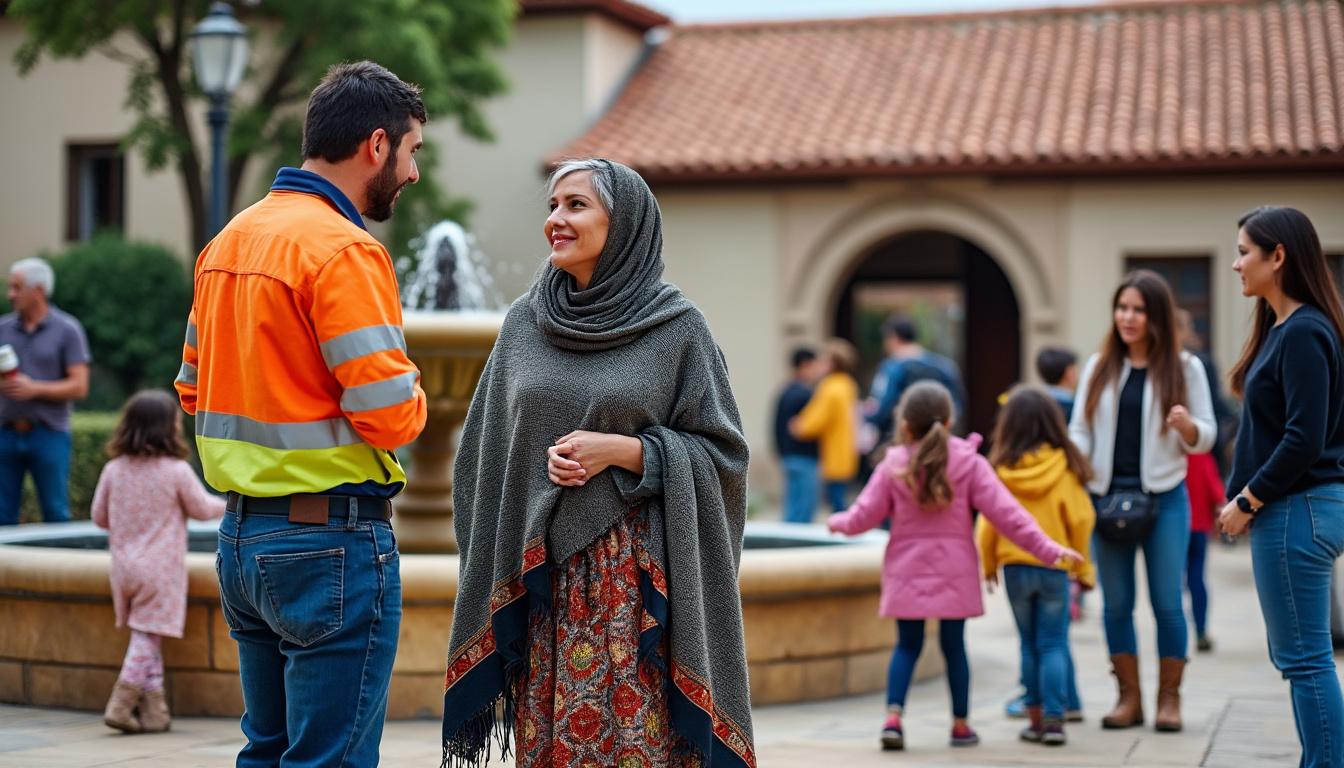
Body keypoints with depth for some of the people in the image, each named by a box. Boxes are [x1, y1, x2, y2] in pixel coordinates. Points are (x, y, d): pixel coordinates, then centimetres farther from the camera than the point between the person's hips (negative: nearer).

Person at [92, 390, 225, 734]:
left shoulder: (114, 470, 0)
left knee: (145, 638, 14)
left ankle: (153, 708, 16)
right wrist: (226, 504, 21)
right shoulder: (177, 471, -12)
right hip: (161, 569, -5)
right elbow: (202, 509, 0)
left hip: (125, 567, 5)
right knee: (147, 638, -1)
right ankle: (121, 705, -6)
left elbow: (99, 516, 9)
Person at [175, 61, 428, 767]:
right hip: (332, 538, -9)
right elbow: (390, 416, -19)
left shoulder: (228, 240, 11)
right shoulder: (344, 250, -15)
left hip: (240, 537, 9)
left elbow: (193, 388, 19)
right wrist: (413, 394, 2)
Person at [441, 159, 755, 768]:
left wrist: (623, 451, -14)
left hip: (636, 578, -3)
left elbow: (721, 450, -1)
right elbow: (486, 453, 12)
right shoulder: (524, 323, 8)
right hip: (540, 577, 3)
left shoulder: (678, 327, -2)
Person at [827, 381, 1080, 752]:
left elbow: (863, 517, -1)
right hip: (954, 572, 0)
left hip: (908, 573, 0)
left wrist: (837, 522, 22)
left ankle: (893, 715, -6)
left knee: (907, 645, 9)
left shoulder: (893, 467, -4)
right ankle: (961, 725, 14)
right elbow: (1005, 513, -9)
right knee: (954, 645, 8)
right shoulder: (969, 463, -5)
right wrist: (1047, 548, -6)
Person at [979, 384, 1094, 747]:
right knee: (1053, 645, 4)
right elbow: (1080, 521, -6)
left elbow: (988, 522, -3)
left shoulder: (1001, 471, -7)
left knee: (1029, 645, 13)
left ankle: (1037, 718, 15)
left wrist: (988, 564, 12)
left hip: (1015, 567, 1)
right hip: (1054, 567, -1)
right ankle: (1054, 718, -4)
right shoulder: (1064, 469, -8)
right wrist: (1083, 568, 5)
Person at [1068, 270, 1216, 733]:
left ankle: (1169, 698, 10)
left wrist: (1187, 425, -19)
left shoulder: (1184, 367, 2)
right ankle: (1128, 697, 15)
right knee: (1116, 603, 5)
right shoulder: (1099, 367, 8)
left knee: (1166, 601, 0)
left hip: (1163, 497, -2)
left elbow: (1205, 438, 3)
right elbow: (1081, 429, 9)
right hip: (1107, 496, 2)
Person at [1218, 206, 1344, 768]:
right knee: (1295, 654, 14)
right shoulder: (1282, 327, 13)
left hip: (1298, 511, -10)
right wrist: (1246, 498, 9)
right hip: (1291, 510, 10)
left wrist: (1248, 500, -13)